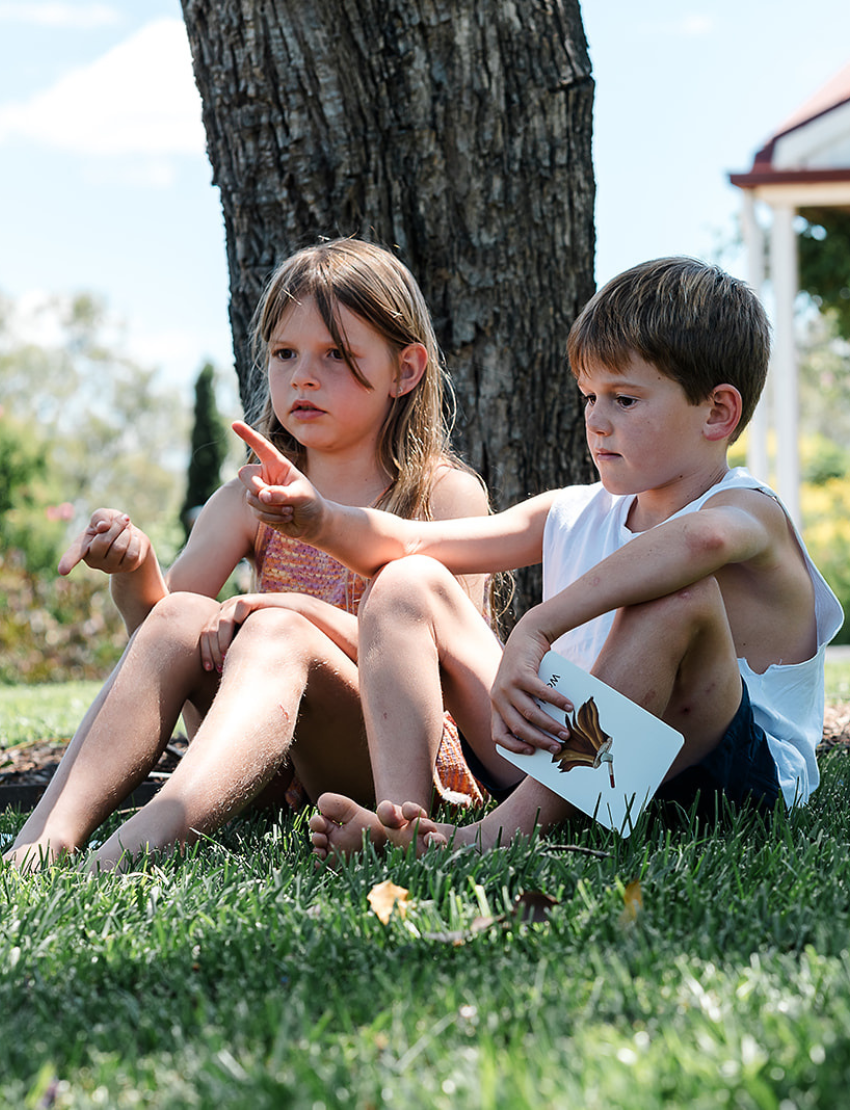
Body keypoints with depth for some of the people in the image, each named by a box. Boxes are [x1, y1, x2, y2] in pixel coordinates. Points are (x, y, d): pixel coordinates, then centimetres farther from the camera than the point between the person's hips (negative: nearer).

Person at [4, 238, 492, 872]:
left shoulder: (447, 494, 0)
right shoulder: (249, 503, 12)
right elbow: (154, 618, 2)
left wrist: (302, 610, -19)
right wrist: (134, 570, -22)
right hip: (278, 775, 4)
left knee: (276, 632, -31)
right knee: (182, 615, -21)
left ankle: (140, 844, -55)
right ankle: (52, 832, -35)